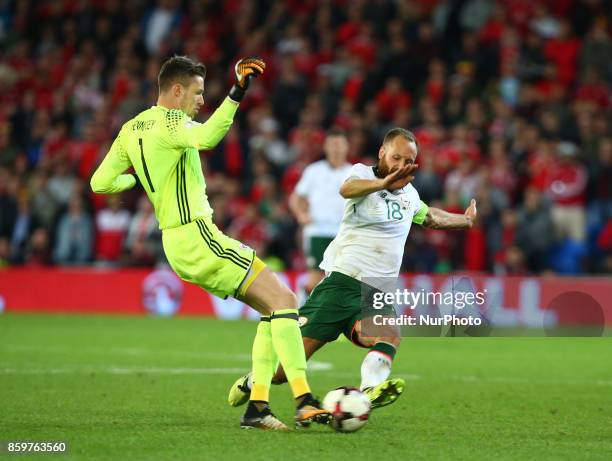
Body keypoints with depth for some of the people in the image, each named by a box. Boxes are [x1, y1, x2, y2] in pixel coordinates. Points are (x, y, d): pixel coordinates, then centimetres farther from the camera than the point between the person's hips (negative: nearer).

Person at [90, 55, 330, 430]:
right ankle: (305, 403, -24)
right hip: (198, 235, -9)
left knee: (273, 307, 11)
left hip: (176, 243, 9)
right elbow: (207, 137, -34)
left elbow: (100, 183, 17)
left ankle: (257, 405, 4)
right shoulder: (170, 121, -11)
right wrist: (237, 93, -39)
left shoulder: (131, 129, 15)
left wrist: (137, 178, 33)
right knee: (283, 300, -14)